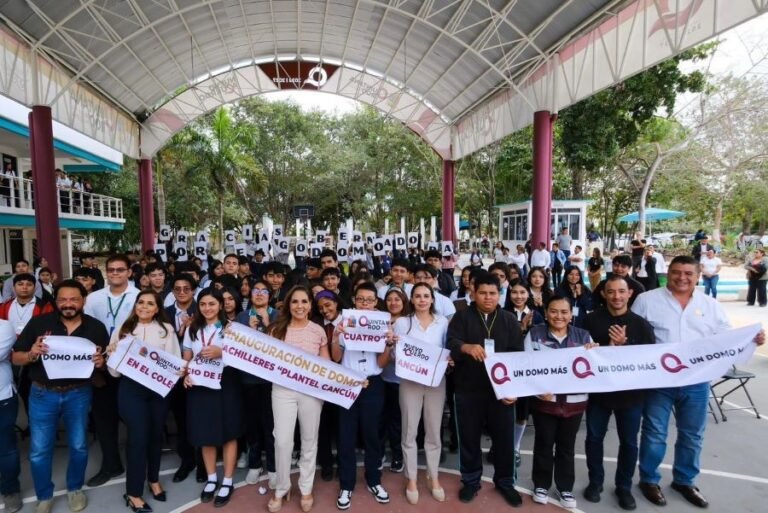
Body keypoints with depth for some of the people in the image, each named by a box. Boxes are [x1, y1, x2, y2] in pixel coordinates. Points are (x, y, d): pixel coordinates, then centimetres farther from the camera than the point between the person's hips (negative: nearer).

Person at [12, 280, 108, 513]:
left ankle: (75, 489, 37)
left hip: (78, 394, 0)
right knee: (39, 450, 8)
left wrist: (100, 363, -22)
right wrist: (31, 355, -24)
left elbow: (105, 363, 1)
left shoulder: (96, 327, -5)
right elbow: (16, 358, -2)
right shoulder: (38, 323, -7)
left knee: (78, 446, 13)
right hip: (42, 394, 0)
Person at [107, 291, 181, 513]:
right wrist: (112, 355, -17)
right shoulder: (122, 330, 4)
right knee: (138, 437, -5)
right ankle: (133, 493, 13)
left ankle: (154, 479, 37)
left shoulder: (167, 329, 3)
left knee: (155, 434, 14)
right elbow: (115, 369, 2)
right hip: (131, 389, -1)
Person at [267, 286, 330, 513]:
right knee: (282, 441, 1)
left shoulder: (318, 331, 1)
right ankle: (281, 489, 24)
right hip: (282, 389, 0)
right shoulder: (277, 329, 2)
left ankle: (306, 489, 31)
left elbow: (327, 364, 7)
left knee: (309, 441, 11)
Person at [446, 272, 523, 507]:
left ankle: (505, 481, 34)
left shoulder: (509, 320, 4)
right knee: (469, 437, 12)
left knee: (504, 437, 13)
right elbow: (451, 342, -16)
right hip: (468, 389, -1)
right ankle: (471, 481, 32)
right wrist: (467, 347, -39)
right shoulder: (462, 317, -2)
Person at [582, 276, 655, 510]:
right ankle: (595, 482, 32)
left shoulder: (641, 323, -2)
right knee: (594, 438, 12)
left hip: (631, 391, 1)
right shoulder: (592, 320, -6)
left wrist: (625, 344, -20)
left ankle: (624, 487, 33)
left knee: (628, 442, 13)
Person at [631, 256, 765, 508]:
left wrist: (751, 339, -10)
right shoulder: (647, 300, -4)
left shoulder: (710, 305, 7)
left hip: (696, 383, 4)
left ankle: (684, 480, 37)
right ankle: (649, 479, 25)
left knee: (692, 435, 17)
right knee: (654, 433, 8)